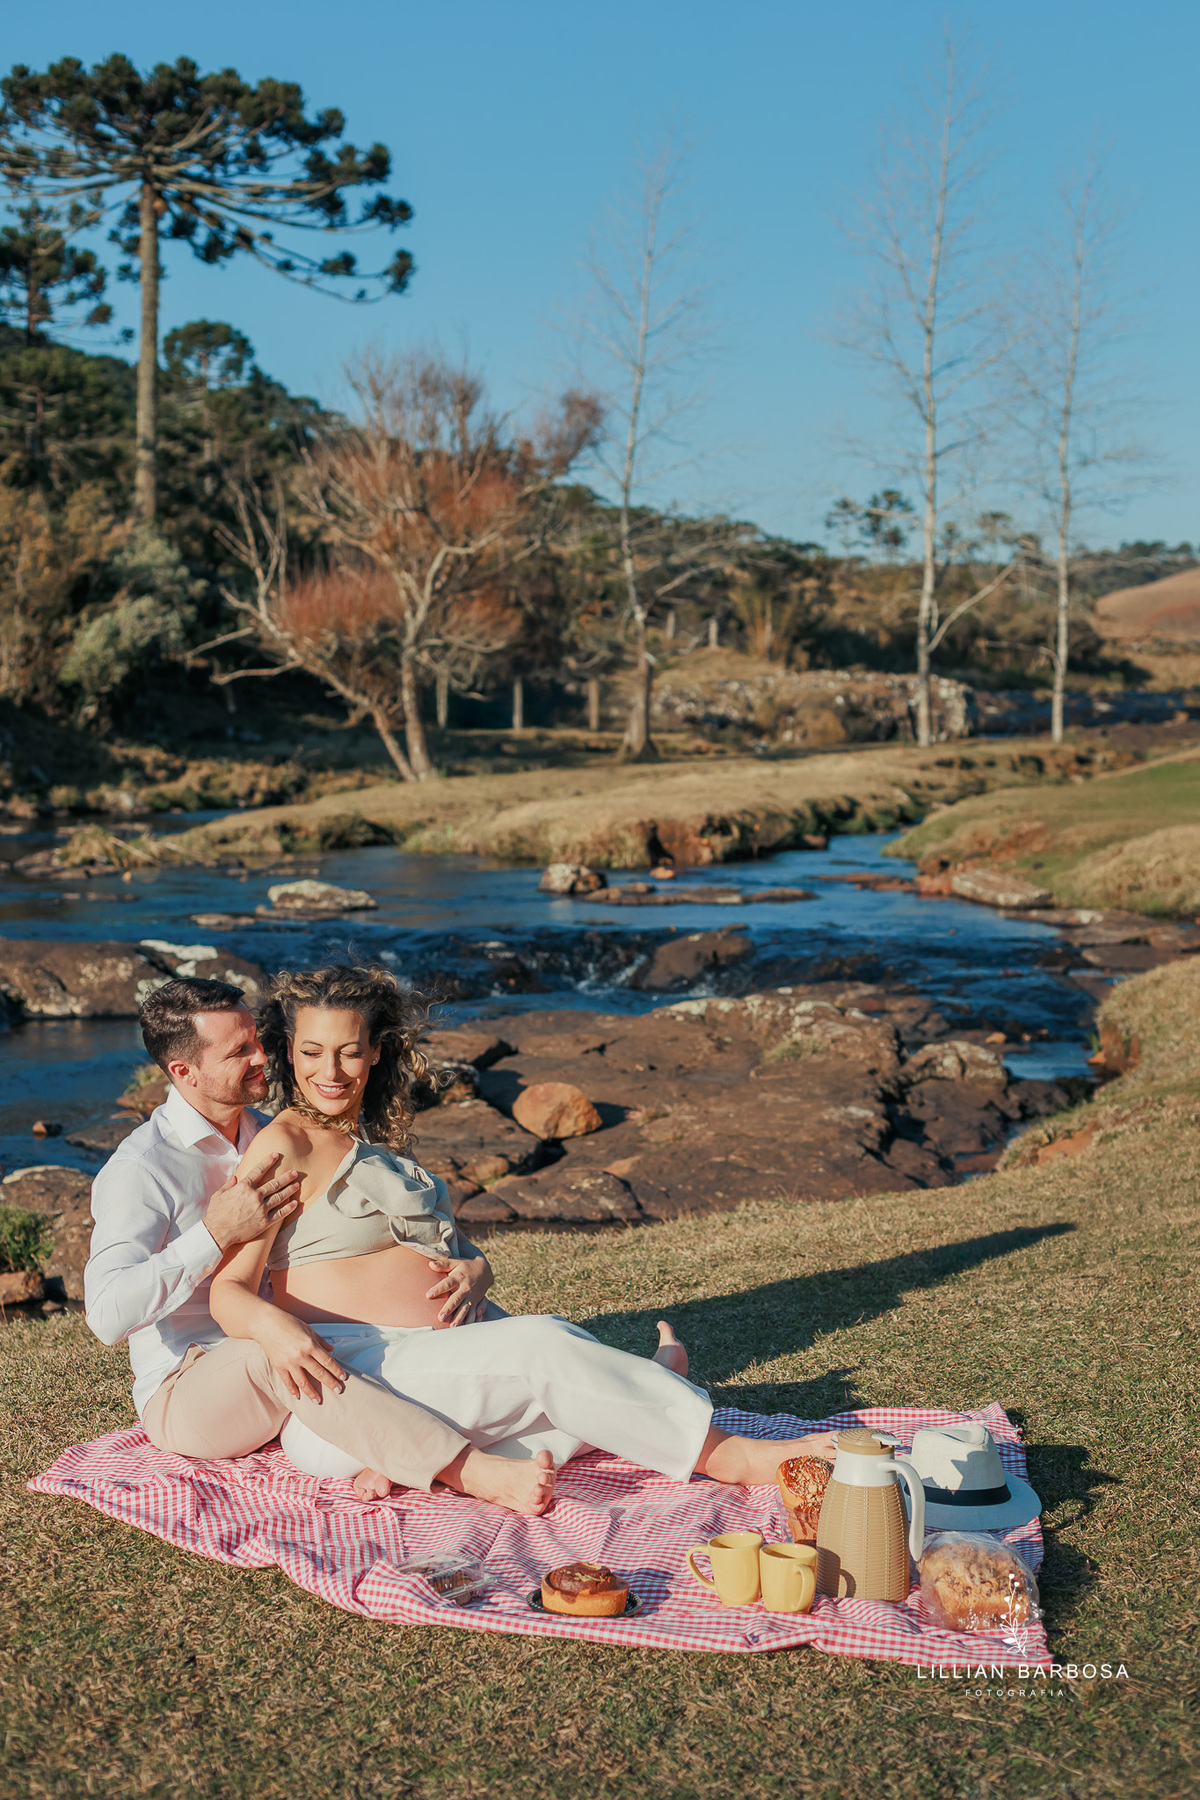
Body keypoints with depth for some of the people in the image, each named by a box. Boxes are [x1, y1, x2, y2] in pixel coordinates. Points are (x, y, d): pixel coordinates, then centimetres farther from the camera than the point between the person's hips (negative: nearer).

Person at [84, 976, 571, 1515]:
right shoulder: (138, 1170, -13)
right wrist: (217, 1234, -29)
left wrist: (467, 1265, -10)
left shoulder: (272, 1139, 10)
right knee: (268, 1353, -39)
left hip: (276, 1390, 7)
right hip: (184, 1399, -7)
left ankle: (390, 1459, -34)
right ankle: (471, 1471, -43)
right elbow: (108, 1315, -25)